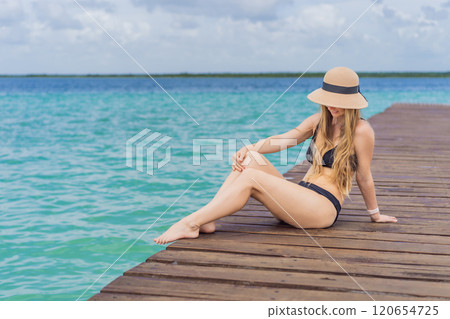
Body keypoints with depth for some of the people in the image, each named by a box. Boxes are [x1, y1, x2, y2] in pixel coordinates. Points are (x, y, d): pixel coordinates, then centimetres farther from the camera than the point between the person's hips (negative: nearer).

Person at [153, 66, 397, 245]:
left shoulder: (361, 131, -6)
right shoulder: (319, 121, 15)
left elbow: (364, 178, 1)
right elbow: (283, 139, 4)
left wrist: (375, 214, 10)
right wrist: (250, 148, -12)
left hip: (324, 208, -7)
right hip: (298, 199, 7)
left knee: (251, 178, -24)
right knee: (249, 160, -14)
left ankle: (190, 223, -28)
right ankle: (206, 220, -25)